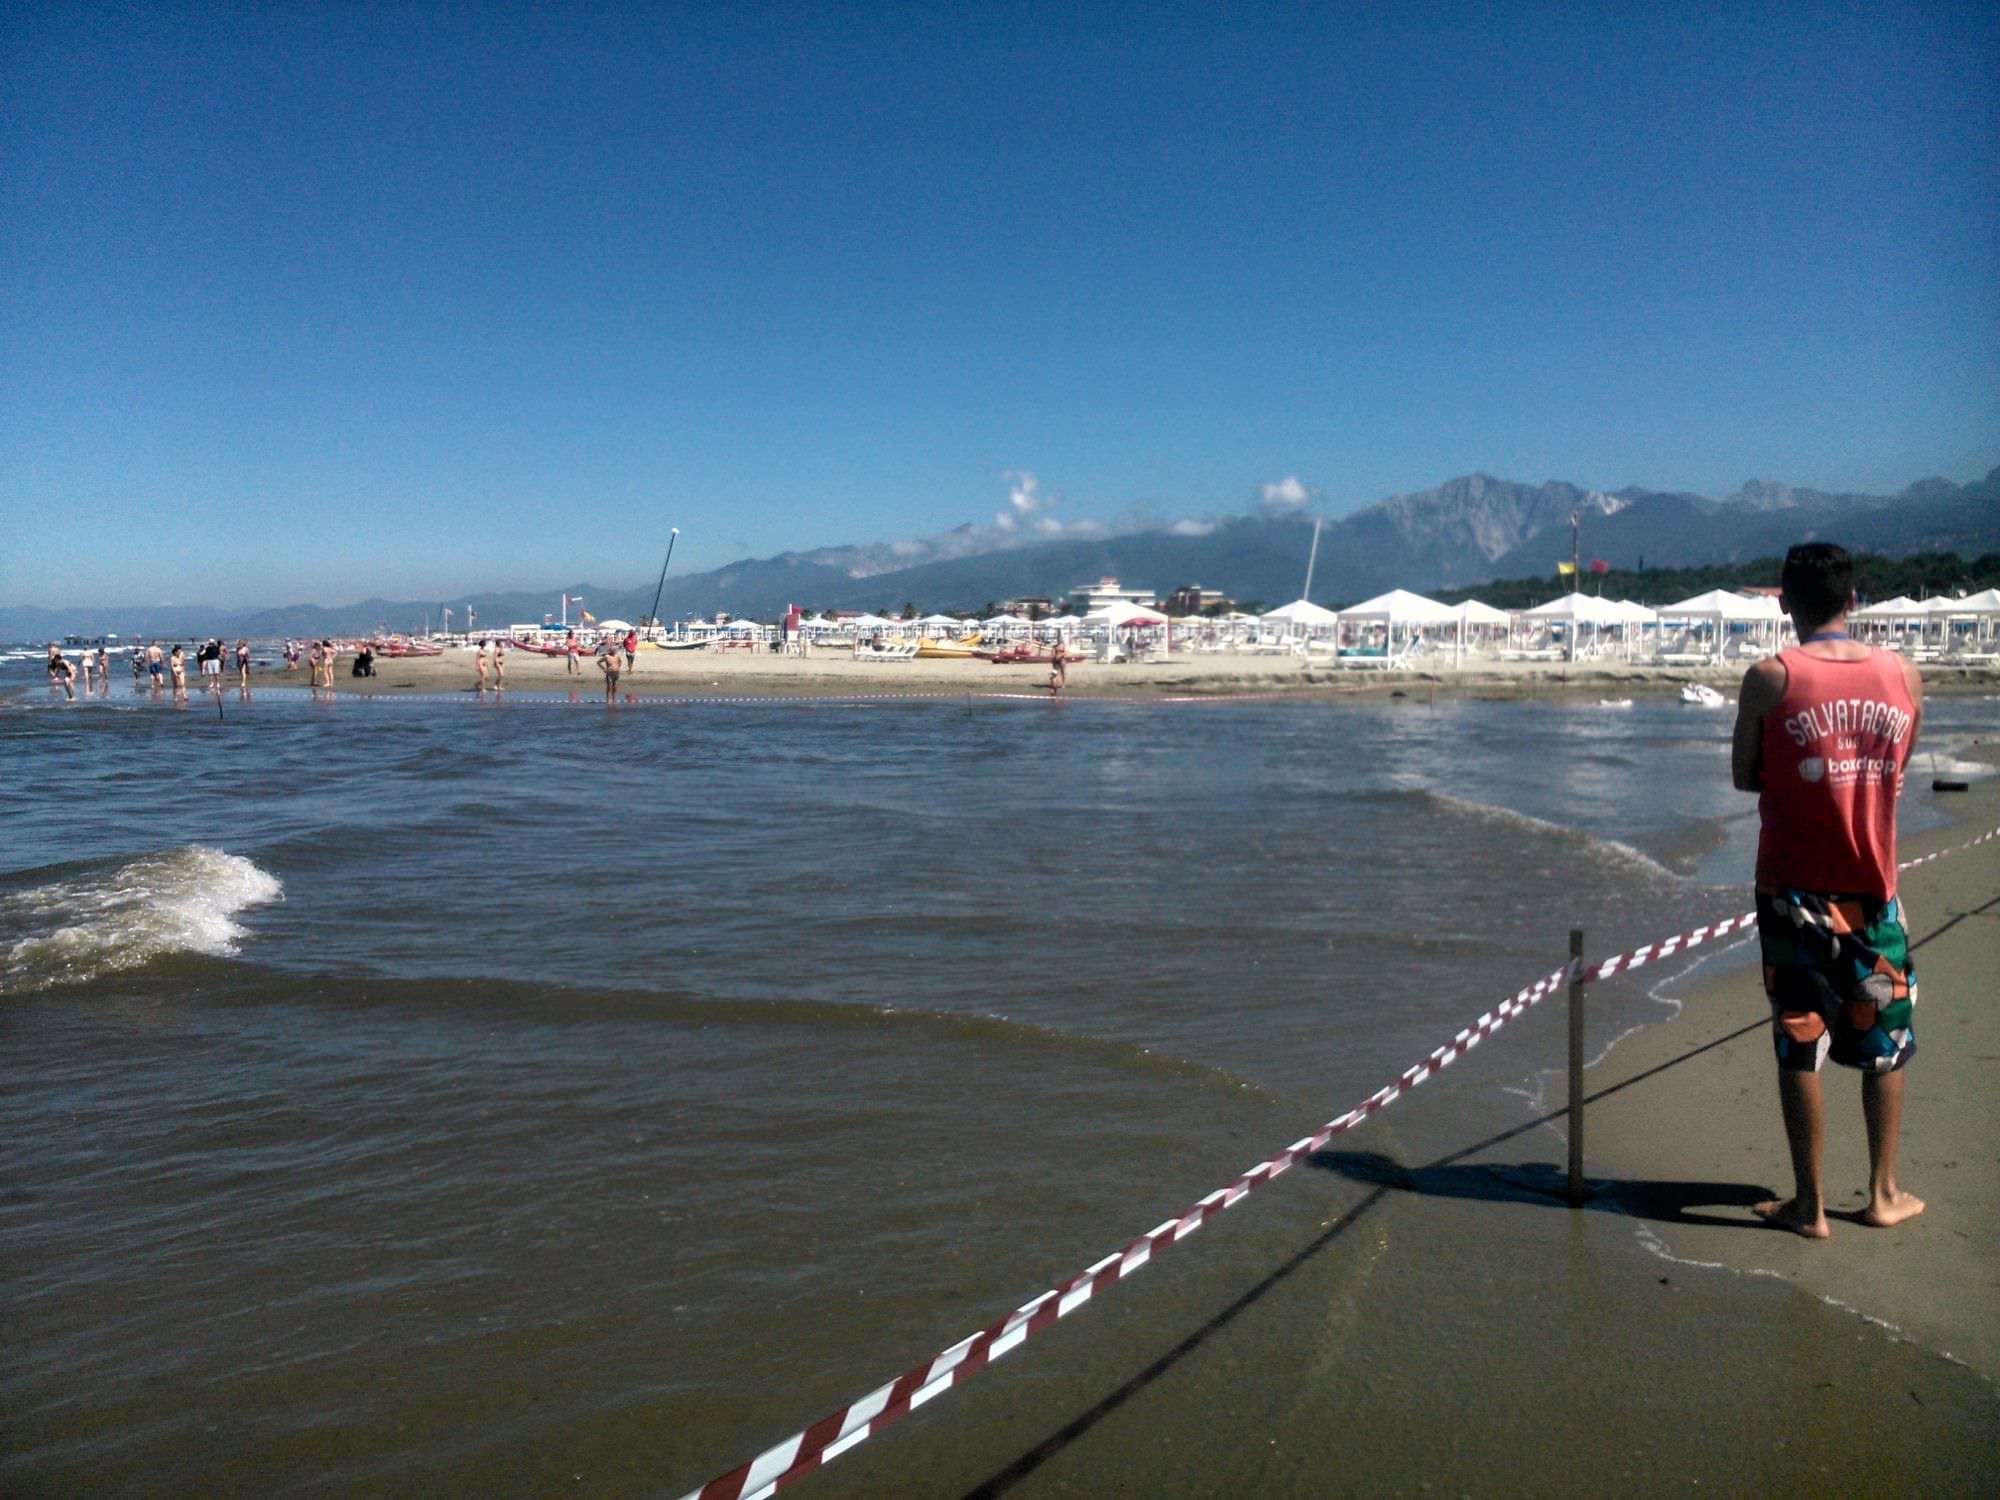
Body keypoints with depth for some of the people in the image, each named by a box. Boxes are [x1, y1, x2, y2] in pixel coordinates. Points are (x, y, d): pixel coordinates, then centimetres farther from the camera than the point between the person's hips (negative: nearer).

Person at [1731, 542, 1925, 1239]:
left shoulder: (1770, 678, -12)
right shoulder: (1905, 675, -1)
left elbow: (1744, 777, -3)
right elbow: (1894, 772, 11)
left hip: (1794, 887, -3)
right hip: (1872, 886, 3)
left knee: (1800, 1043, 5)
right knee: (1885, 1038, 17)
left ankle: (1809, 1204, 11)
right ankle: (1883, 1193, 27)